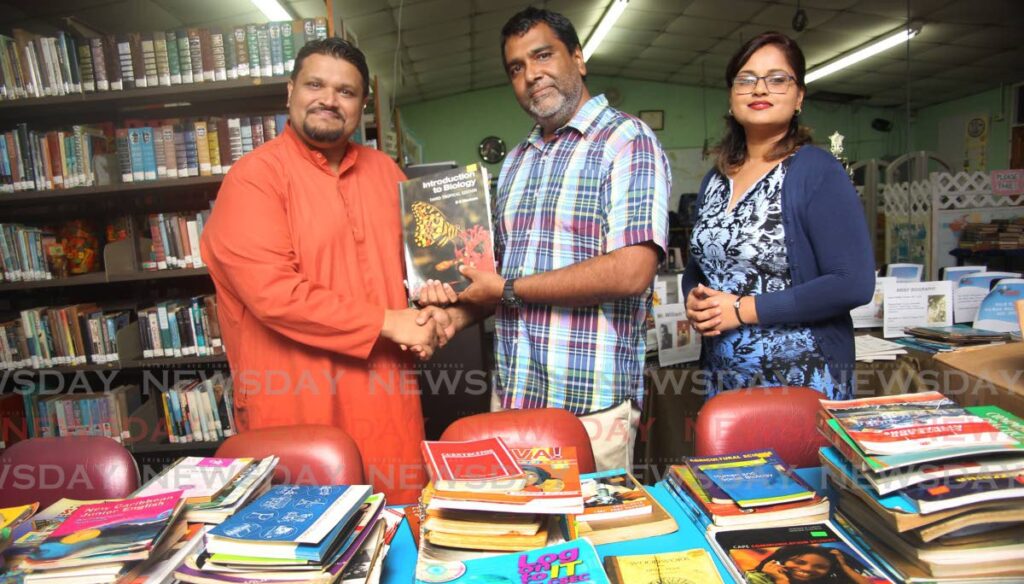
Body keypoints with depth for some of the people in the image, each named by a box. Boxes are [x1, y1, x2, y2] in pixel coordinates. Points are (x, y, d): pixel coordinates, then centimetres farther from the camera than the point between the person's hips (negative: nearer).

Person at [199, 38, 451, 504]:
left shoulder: (383, 169, 11)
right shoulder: (255, 176, -8)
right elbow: (272, 291, -17)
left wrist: (429, 311, 0)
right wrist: (386, 322, -15)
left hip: (387, 392, 5)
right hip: (298, 403, -5)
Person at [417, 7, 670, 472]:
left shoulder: (627, 140, -7)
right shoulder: (516, 162, 15)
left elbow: (632, 271, -21)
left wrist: (509, 289, -13)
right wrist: (455, 315, -1)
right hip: (511, 396, 7)